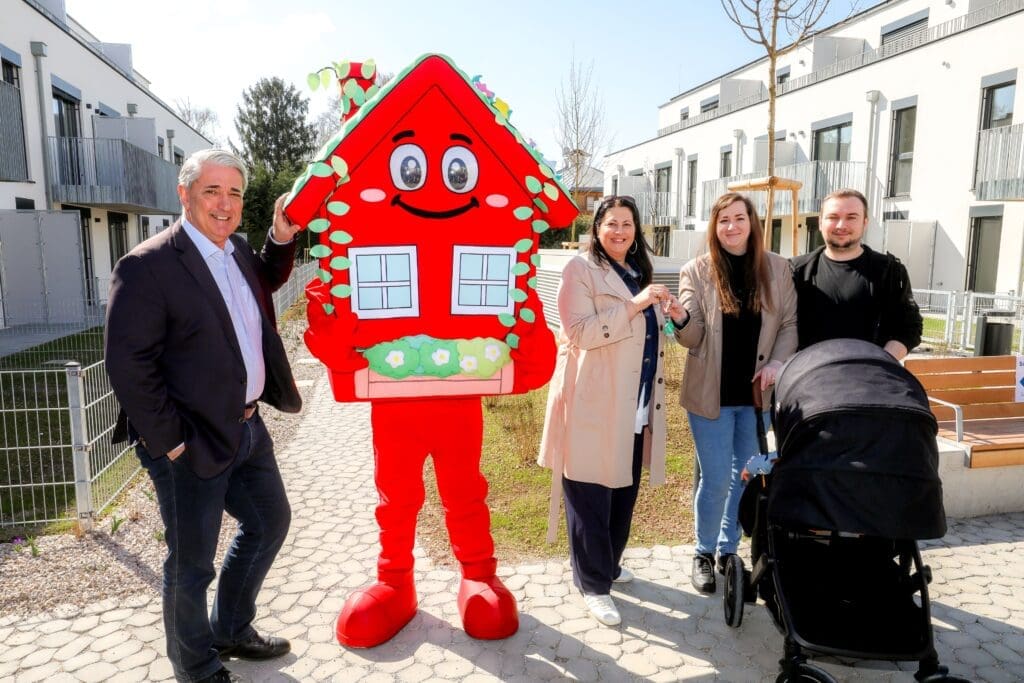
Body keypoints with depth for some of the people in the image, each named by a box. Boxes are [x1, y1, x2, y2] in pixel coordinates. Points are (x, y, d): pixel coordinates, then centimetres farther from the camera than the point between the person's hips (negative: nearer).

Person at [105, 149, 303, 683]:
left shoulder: (237, 249, 6)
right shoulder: (147, 266, -18)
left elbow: (265, 283, 28)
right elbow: (127, 364, -19)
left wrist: (282, 238, 9)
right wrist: (170, 440, -17)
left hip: (247, 427, 9)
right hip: (194, 443, -9)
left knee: (270, 522, 23)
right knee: (192, 564, 9)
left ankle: (231, 630, 45)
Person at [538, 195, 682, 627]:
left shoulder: (638, 271, 17)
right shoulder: (581, 269, -8)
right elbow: (580, 333, -19)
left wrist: (665, 314, 6)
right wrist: (633, 305, -23)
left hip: (633, 401, 8)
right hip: (593, 401, -8)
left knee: (624, 487, 16)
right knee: (590, 492, 0)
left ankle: (608, 563, 35)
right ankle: (593, 583, 14)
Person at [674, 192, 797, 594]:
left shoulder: (777, 268, 2)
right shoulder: (696, 271, -5)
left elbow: (791, 323, 6)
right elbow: (693, 338, -10)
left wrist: (777, 363, -10)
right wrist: (680, 318, -32)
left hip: (756, 392, 3)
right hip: (711, 393, -3)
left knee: (747, 475, 14)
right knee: (716, 479, 2)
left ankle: (729, 550, 32)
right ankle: (704, 554, 23)